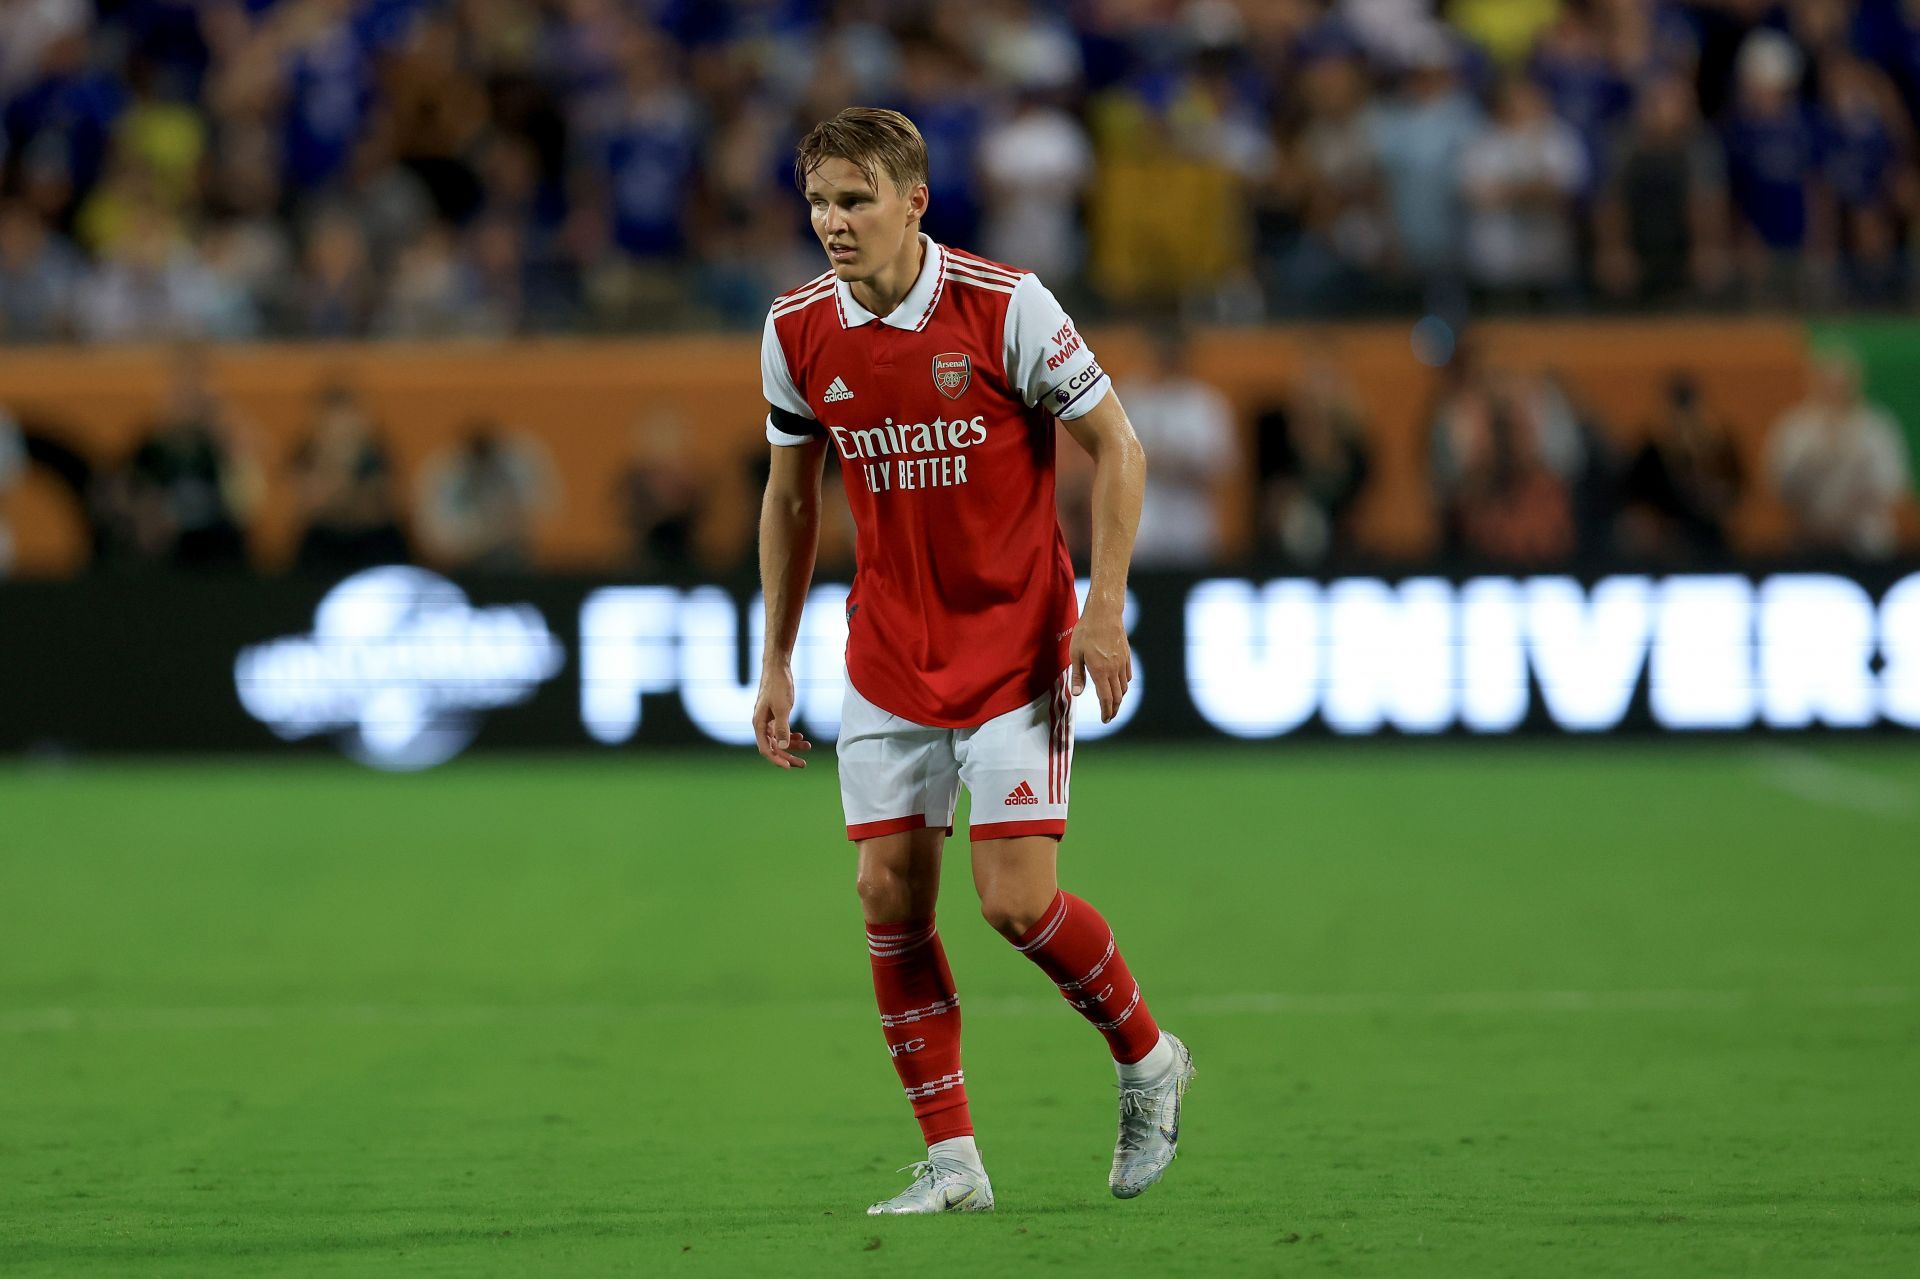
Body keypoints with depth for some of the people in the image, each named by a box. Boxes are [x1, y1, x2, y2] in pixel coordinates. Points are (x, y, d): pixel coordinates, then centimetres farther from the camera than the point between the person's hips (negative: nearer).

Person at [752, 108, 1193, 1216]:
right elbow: (792, 496, 12)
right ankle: (953, 1162, 6)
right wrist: (777, 664, 11)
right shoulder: (799, 333, -2)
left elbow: (1117, 445, -7)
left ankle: (1147, 1059, 18)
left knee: (1016, 900, -10)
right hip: (889, 660, 4)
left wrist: (1105, 607, -14)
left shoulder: (1004, 306, -15)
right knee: (890, 897, -2)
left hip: (1017, 648, -4)